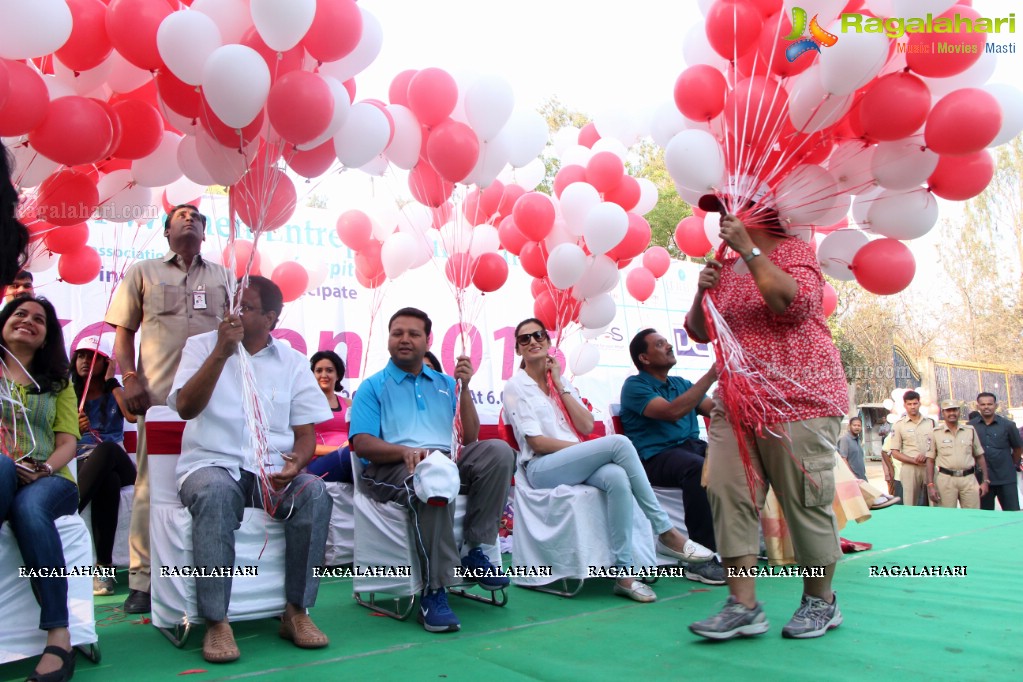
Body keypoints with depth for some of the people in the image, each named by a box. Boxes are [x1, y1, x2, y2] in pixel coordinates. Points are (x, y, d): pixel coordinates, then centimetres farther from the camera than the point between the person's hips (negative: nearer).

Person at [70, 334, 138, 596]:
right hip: (80, 464, 0)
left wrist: (111, 382, 2)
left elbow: (133, 415, -6)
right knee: (109, 481, -39)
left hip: (115, 461, 0)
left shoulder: (115, 392, 17)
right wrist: (74, 430, -17)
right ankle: (105, 566, -41)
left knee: (105, 450, -40)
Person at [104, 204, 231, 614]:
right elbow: (124, 331, 10)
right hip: (159, 395, -1)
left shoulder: (223, 277, 18)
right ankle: (142, 581, 5)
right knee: (152, 484, -2)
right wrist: (129, 378, -4)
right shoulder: (142, 273, 14)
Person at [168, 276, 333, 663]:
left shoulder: (292, 361, 9)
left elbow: (305, 431, 7)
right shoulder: (202, 345, 7)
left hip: (273, 470, 2)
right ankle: (216, 622, -26)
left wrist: (298, 460, -16)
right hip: (212, 463, -1)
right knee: (216, 493, -36)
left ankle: (297, 611, -15)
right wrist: (221, 353, -17)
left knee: (315, 493, -27)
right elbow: (185, 407, -9)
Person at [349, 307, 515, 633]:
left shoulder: (444, 384, 23)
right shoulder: (373, 386, 13)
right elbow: (362, 443, -2)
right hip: (392, 469, -4)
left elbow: (470, 439, 14)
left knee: (498, 450, -24)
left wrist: (464, 388, 3)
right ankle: (434, 591, -32)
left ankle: (474, 551, -18)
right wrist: (406, 451, -22)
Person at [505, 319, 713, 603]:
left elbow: (587, 426, 4)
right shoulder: (516, 386, 1)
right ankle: (666, 532, -22)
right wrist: (602, 450, -13)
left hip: (576, 463, 5)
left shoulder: (561, 380, 18)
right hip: (543, 468, -5)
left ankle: (623, 571, -31)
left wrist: (560, 386, 0)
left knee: (617, 477, -33)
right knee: (619, 442, -28)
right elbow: (537, 442, -10)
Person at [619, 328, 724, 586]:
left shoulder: (681, 384, 23)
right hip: (656, 457, -6)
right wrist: (711, 375, -16)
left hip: (692, 446, 6)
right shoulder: (635, 385, 1)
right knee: (698, 467, -36)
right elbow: (671, 412, -16)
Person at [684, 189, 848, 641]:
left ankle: (821, 601, 19)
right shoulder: (726, 268, 19)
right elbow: (699, 332, 21)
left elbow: (793, 303, -20)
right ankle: (743, 605, -3)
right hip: (735, 404, 6)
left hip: (798, 401, -6)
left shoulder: (795, 251, 1)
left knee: (806, 500, 0)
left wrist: (749, 249, -16)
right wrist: (702, 293, 1)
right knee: (728, 494, -6)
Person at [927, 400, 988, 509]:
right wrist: (930, 485, -4)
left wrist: (985, 481, 8)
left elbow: (980, 457, 14)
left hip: (969, 479, 2)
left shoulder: (970, 430, 10)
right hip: (945, 479, -2)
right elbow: (930, 460, 3)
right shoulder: (936, 433, 3)